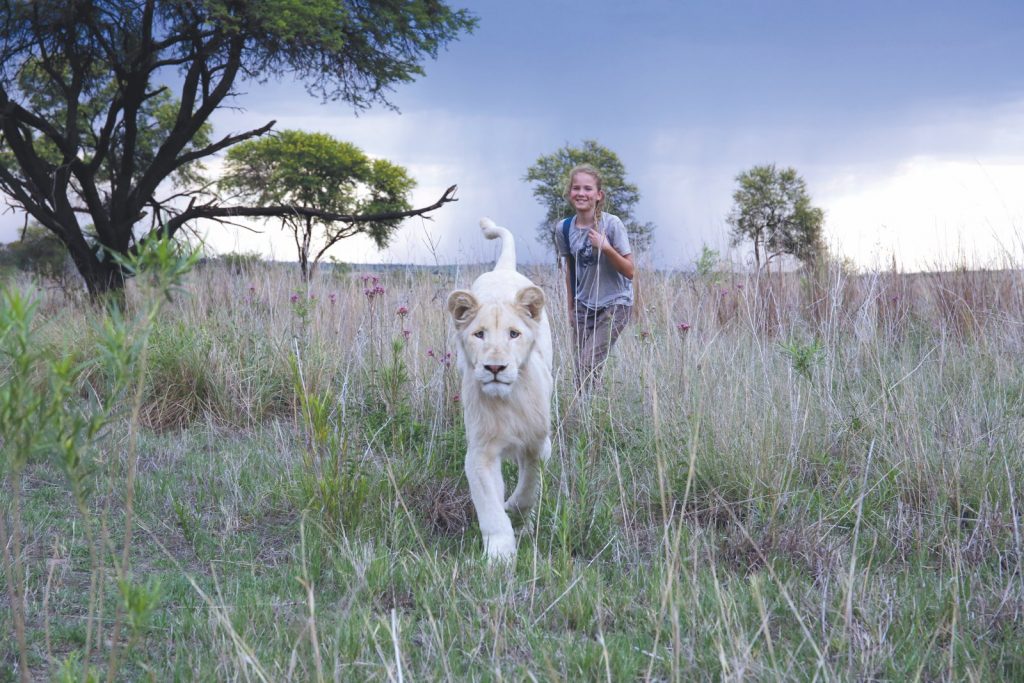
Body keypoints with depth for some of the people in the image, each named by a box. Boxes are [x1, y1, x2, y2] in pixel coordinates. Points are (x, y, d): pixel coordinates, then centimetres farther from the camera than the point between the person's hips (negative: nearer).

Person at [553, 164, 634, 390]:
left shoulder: (611, 224, -14)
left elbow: (629, 271, -12)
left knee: (588, 365, -19)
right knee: (580, 368, 2)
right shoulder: (564, 228, -2)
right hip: (584, 305, 5)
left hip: (615, 304, -5)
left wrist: (606, 248, -25)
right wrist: (571, 308, 18)